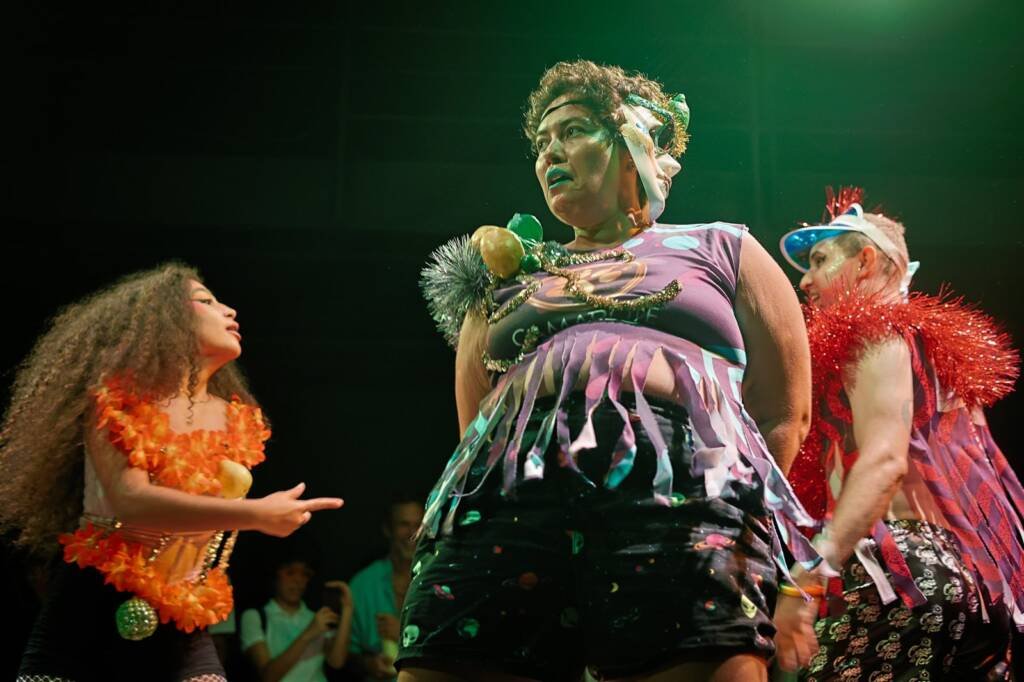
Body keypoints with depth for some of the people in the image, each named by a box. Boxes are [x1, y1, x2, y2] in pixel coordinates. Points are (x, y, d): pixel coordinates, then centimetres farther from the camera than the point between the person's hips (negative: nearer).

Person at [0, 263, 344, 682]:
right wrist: (257, 514, -26)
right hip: (88, 615, -3)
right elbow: (131, 502, -21)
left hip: (178, 631, 3)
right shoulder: (116, 401, -5)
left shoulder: (239, 423, 7)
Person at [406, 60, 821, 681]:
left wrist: (736, 507, 3)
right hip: (505, 506, 3)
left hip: (686, 499, -2)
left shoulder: (722, 250, 23)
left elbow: (785, 416, 14)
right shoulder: (510, 274, 30)